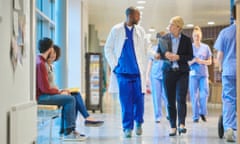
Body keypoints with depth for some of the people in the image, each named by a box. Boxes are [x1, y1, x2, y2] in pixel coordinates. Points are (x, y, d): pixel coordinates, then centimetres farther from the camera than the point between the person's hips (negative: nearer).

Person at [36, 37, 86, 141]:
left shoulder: (38, 60, 13)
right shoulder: (40, 64, -19)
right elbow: (45, 88, -22)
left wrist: (58, 91, 4)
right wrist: (59, 92, -7)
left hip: (41, 93, 10)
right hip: (40, 96, -10)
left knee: (69, 99, 7)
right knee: (70, 99, -15)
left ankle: (71, 129, 4)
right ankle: (68, 132, -10)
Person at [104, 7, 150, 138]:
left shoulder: (140, 31, 8)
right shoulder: (117, 30, 2)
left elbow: (146, 48, 12)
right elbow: (108, 48, 5)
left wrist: (143, 65, 3)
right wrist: (114, 65, -1)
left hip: (138, 71, 2)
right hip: (123, 71, -2)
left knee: (139, 99, 0)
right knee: (125, 100, -2)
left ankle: (138, 122, 22)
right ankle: (127, 127, 8)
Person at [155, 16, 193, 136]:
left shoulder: (186, 40, 2)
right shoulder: (163, 39, 6)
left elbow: (190, 56, 2)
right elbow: (158, 54, 10)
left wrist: (178, 57, -13)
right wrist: (165, 55, -11)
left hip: (182, 72, -2)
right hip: (168, 71, 2)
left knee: (181, 98, -14)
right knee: (170, 101, 3)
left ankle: (181, 124, -15)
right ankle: (173, 126, 8)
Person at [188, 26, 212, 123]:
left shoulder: (206, 47, 7)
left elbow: (209, 62, 8)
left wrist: (202, 61, -11)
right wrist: (193, 61, -16)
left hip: (204, 74, 1)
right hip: (193, 74, -1)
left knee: (204, 93, -9)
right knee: (194, 95, 0)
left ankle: (203, 113, 9)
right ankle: (195, 116, 8)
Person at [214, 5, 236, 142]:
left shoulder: (225, 32, 0)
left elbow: (219, 55, 3)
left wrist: (221, 67, 20)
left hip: (229, 70, 0)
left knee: (229, 99, 3)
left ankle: (228, 128, -7)